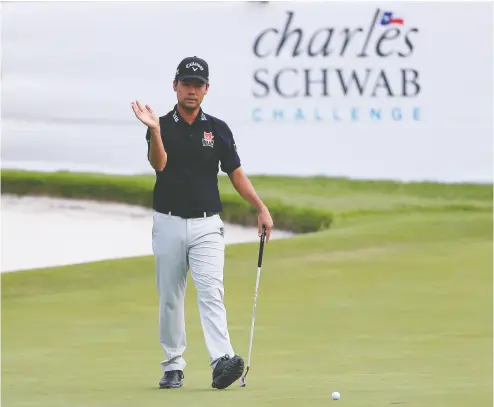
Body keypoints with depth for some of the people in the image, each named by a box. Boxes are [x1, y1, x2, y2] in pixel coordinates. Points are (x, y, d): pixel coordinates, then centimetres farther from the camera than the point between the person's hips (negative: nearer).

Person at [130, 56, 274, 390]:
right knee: (170, 298, 6)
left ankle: (223, 361, -29)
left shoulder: (218, 130, 6)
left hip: (206, 225, 0)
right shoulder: (162, 127, 0)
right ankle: (173, 366, 15)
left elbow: (236, 174, 9)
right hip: (169, 224, 0)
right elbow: (159, 164, -20)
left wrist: (261, 207, -1)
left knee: (211, 291, -15)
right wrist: (154, 131, -37)